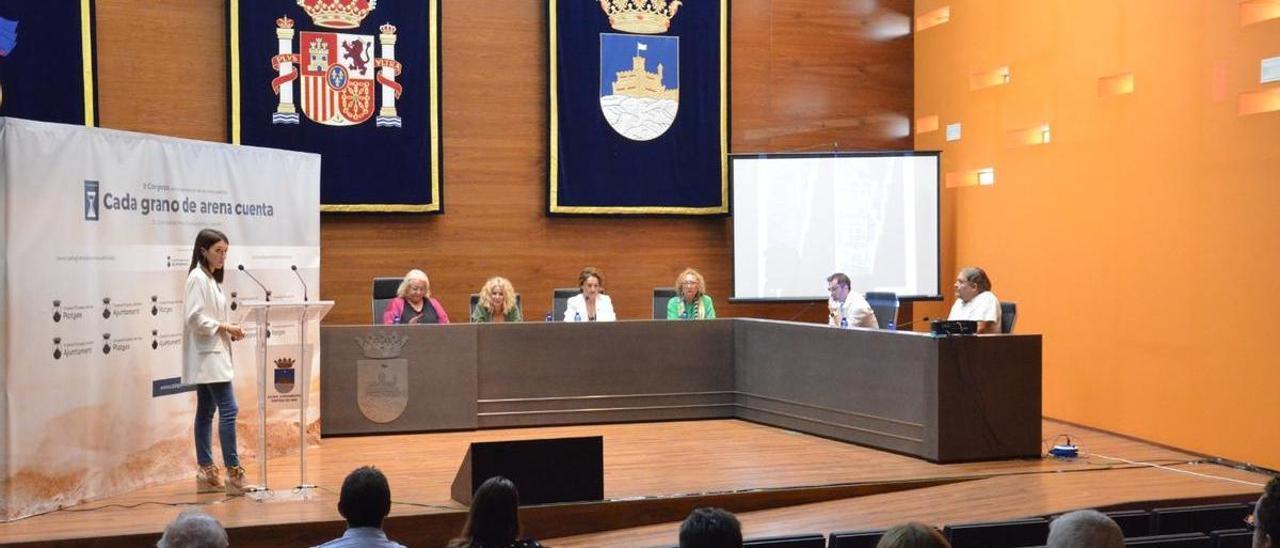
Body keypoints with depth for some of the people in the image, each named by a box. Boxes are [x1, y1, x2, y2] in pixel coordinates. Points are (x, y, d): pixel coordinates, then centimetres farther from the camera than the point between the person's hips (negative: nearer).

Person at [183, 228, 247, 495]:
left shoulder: (211, 279, 18)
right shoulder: (198, 278, -11)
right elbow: (195, 318, -19)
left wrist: (230, 331, 6)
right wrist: (225, 327, -17)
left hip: (212, 355, 10)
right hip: (207, 355, -10)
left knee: (206, 412, 10)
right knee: (228, 409, -14)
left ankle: (206, 473, 13)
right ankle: (233, 472, -14)